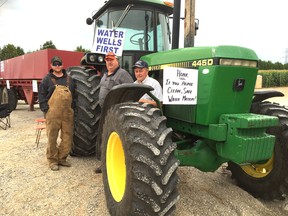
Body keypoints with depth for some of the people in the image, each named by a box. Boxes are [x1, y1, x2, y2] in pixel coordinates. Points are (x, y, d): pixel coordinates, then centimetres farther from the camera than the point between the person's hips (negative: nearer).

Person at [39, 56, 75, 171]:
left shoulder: (69, 79, 14)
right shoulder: (47, 79, 4)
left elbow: (73, 95, 17)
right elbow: (42, 96, 2)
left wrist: (72, 109, 9)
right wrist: (46, 110, -7)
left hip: (68, 114, 4)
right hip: (53, 114, -3)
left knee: (67, 138, 6)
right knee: (52, 138, 2)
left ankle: (62, 158, 20)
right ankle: (52, 160, 14)